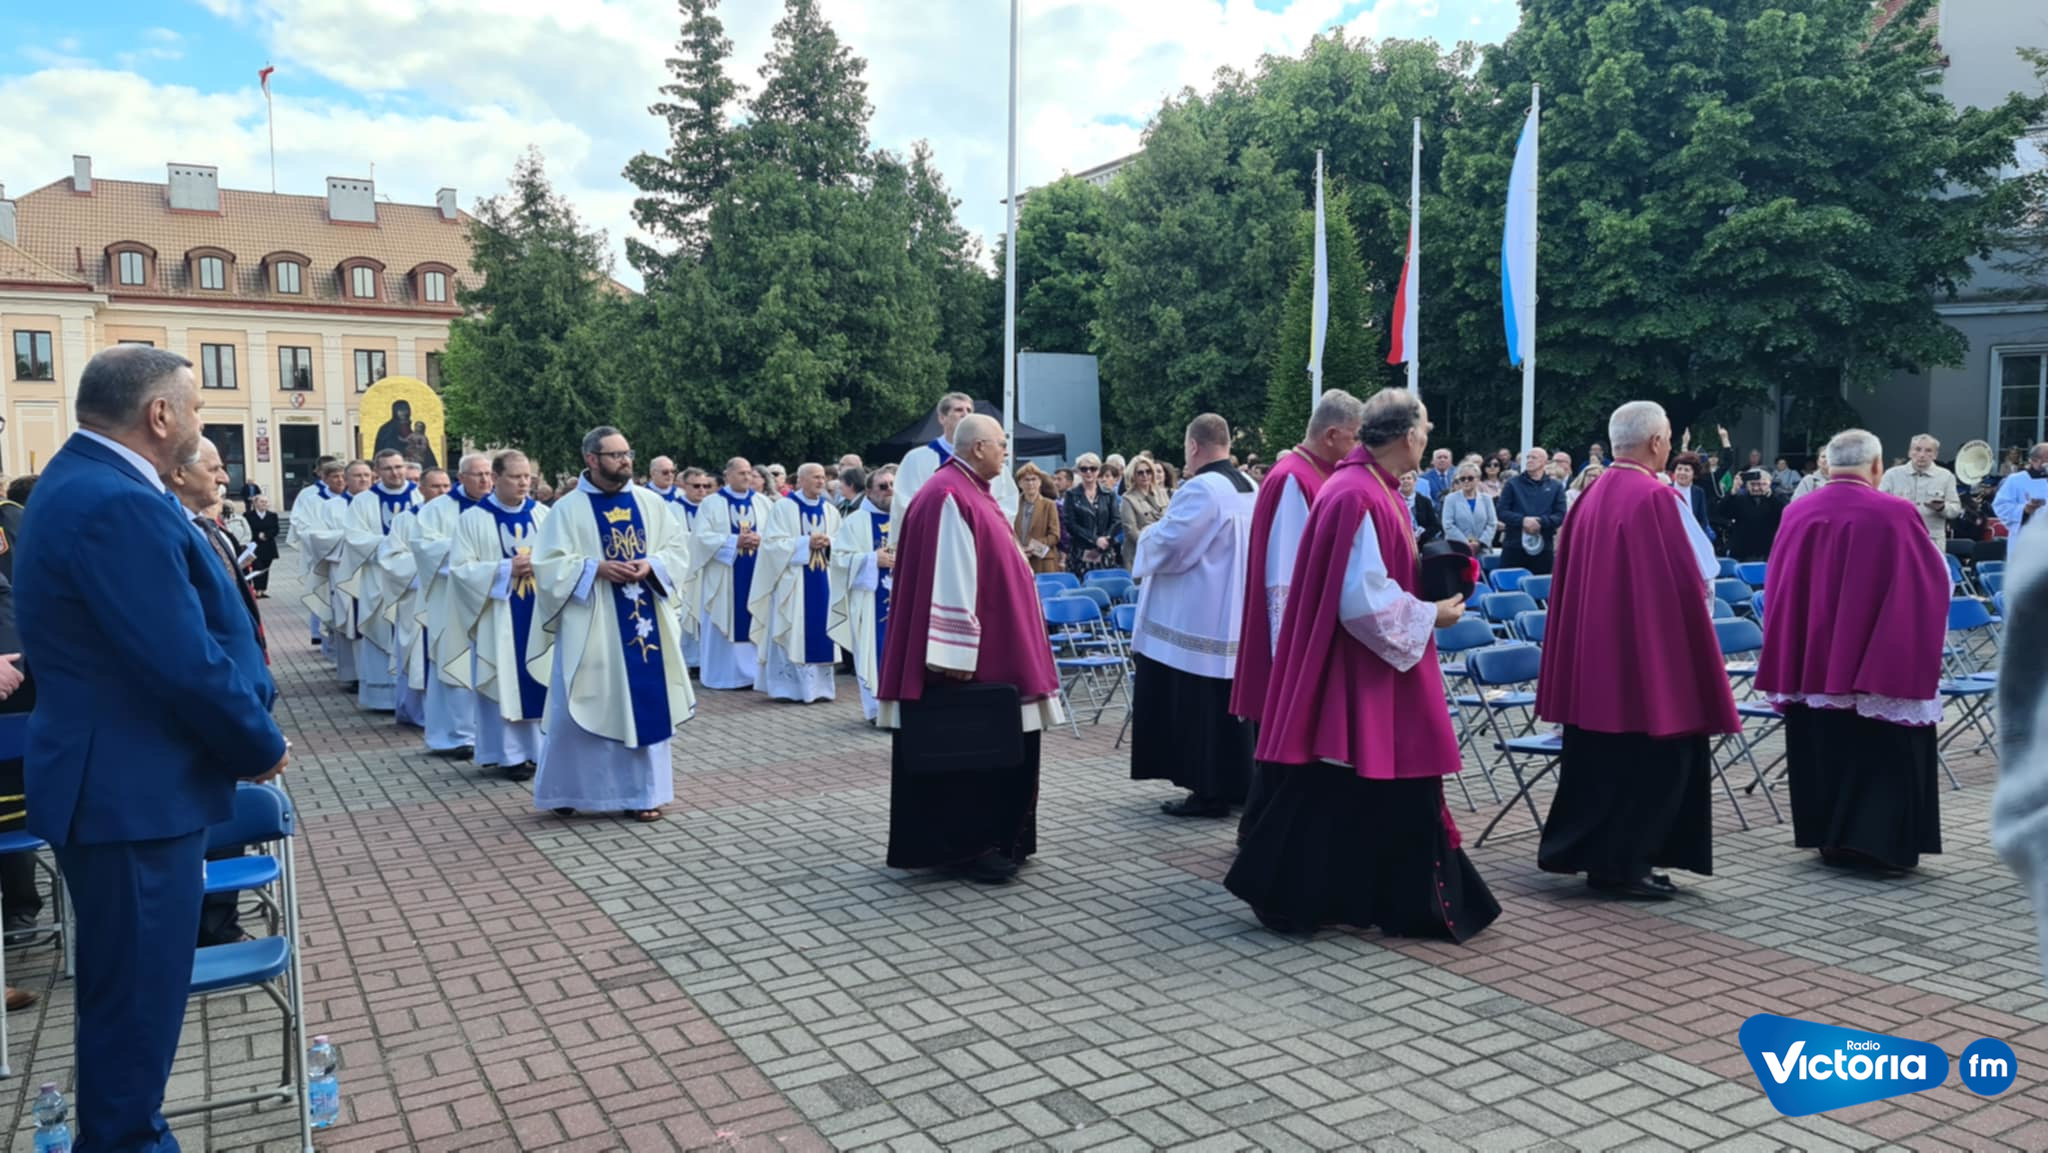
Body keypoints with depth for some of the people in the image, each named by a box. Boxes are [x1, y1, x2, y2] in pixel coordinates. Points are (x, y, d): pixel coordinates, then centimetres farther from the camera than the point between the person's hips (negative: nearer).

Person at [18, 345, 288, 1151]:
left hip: (113, 778, 11)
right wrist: (261, 746, -10)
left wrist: (242, 737, 10)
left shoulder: (83, 481, 11)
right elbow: (187, 662, -26)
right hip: (132, 790, -11)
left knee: (126, 987, 23)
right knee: (136, 991, 3)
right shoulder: (118, 505, -24)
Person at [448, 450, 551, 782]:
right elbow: (460, 568, -8)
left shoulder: (543, 514, 6)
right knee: (504, 684, 1)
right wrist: (506, 568, -18)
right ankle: (510, 754, 10)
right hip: (498, 617, -3)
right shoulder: (473, 519, -2)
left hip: (540, 614, 3)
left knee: (540, 680, 5)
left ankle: (540, 748, 15)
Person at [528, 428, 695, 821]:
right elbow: (548, 564, -7)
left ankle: (643, 792, 16)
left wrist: (651, 565, -13)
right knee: (583, 708, 2)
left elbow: (678, 548, 7)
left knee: (646, 706, 6)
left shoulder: (651, 503, 6)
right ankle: (566, 790, 19)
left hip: (643, 623, 3)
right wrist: (596, 568, -19)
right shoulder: (568, 508, -4)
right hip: (591, 629, -3)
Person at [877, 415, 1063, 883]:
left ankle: (994, 839, 23)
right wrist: (956, 654, -24)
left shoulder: (974, 492, 15)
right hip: (969, 653, -11)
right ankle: (966, 847, 6)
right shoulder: (949, 497, -17)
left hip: (994, 644, 11)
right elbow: (948, 580, -22)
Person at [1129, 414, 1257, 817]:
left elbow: (1166, 544, -19)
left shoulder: (1201, 488, -19)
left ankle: (1209, 792, 2)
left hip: (1198, 620, -9)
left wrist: (1149, 534, 2)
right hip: (1233, 616, 9)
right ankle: (1232, 784, 20)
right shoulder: (1249, 487, 10)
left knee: (1196, 706, -2)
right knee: (1224, 705, 14)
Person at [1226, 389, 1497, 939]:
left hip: (1371, 672, 11)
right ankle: (1291, 898, 14)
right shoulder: (1358, 497, -22)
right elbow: (1363, 603, -24)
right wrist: (1430, 614, -12)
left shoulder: (1374, 488, 10)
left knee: (1381, 784, 15)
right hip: (1348, 671, -11)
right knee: (1327, 790, 1)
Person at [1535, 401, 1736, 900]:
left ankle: (1590, 852, 19)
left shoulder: (1593, 495, 7)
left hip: (1595, 646, 8)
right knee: (1649, 759, 2)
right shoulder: (1657, 498, -15)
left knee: (1602, 754, 14)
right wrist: (1702, 583, 9)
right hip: (1650, 650, -7)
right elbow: (1698, 574, -13)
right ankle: (1623, 864, 7)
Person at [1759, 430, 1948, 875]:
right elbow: (1933, 582, -4)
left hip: (1813, 662, 4)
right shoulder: (1896, 515, -14)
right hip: (1878, 663, -4)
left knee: (1823, 747, 14)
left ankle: (1828, 838, 20)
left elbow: (1780, 591, 6)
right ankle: (1880, 843, 7)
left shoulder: (1798, 515, -2)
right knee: (1882, 754, 7)